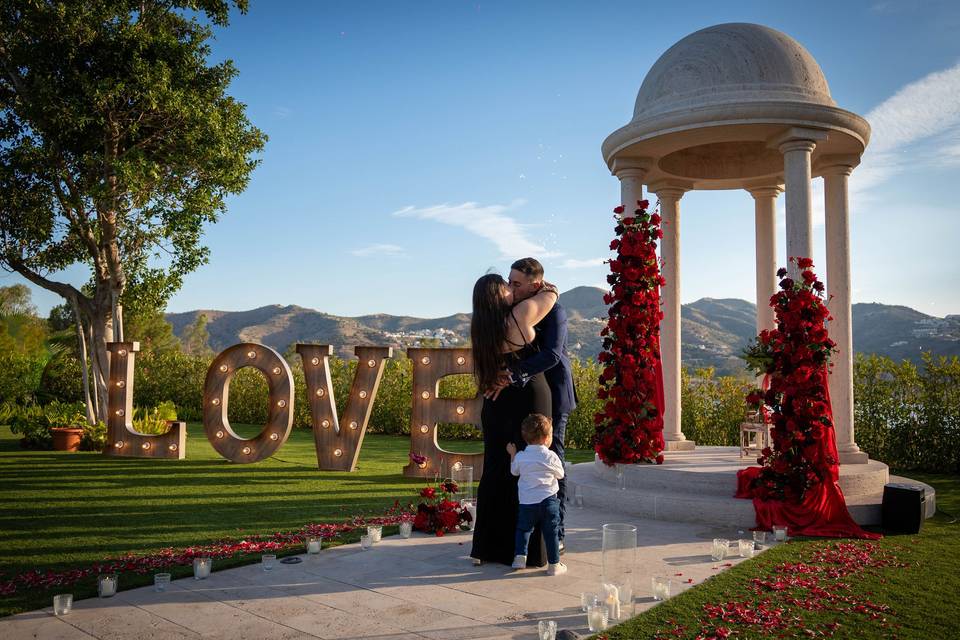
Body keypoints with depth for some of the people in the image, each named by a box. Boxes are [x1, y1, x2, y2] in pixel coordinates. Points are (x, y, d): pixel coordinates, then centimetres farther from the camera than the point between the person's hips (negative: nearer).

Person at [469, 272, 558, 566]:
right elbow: (552, 293, 2)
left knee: (495, 472, 13)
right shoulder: (520, 314, -12)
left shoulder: (480, 328, 3)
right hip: (528, 399, -5)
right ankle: (526, 551, 7)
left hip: (495, 404, 6)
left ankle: (488, 547, 21)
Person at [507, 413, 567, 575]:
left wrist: (512, 454, 31)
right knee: (551, 533, 6)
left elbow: (514, 471, 19)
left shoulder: (520, 457, 1)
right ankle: (554, 564, 10)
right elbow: (560, 474, 7)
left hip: (526, 502, 2)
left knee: (523, 529, 19)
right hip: (547, 500, -2)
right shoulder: (551, 456, -6)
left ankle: (520, 556, 11)